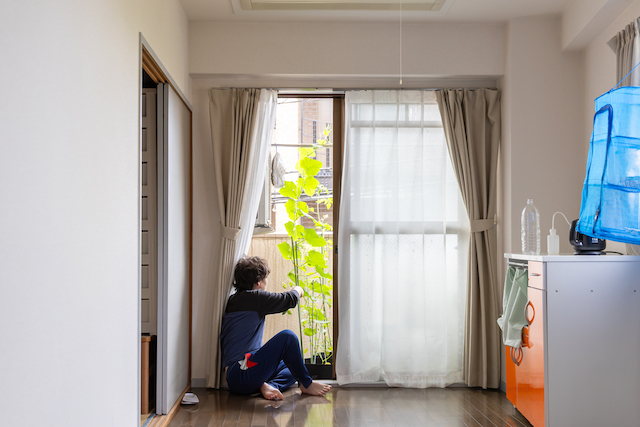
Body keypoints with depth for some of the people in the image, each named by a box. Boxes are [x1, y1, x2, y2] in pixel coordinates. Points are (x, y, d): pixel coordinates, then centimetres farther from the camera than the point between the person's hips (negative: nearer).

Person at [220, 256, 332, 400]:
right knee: (287, 337, -17)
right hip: (243, 374, -10)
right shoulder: (253, 297, -10)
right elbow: (290, 300, -3)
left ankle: (266, 385, -9)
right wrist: (297, 290, 19)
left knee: (292, 366, 19)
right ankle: (306, 384, -2)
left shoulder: (232, 301, 16)